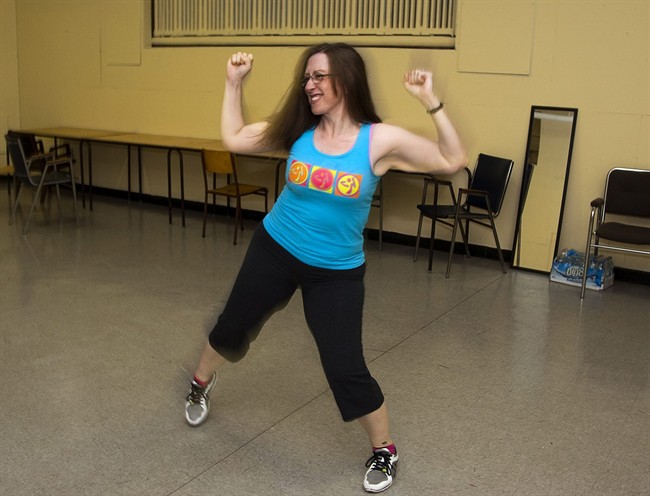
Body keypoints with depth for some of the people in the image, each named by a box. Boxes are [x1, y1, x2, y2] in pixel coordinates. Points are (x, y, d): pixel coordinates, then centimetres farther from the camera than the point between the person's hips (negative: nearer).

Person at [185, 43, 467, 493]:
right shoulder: (298, 129, -7)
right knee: (232, 328, 20)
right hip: (274, 251, 3)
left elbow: (453, 162, -14)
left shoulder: (380, 141, -15)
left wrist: (432, 103, -23)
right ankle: (201, 383, 54)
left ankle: (385, 451, 23)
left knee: (346, 370, -3)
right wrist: (234, 83, -2)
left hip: (337, 273, -3)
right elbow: (233, 139, 3)